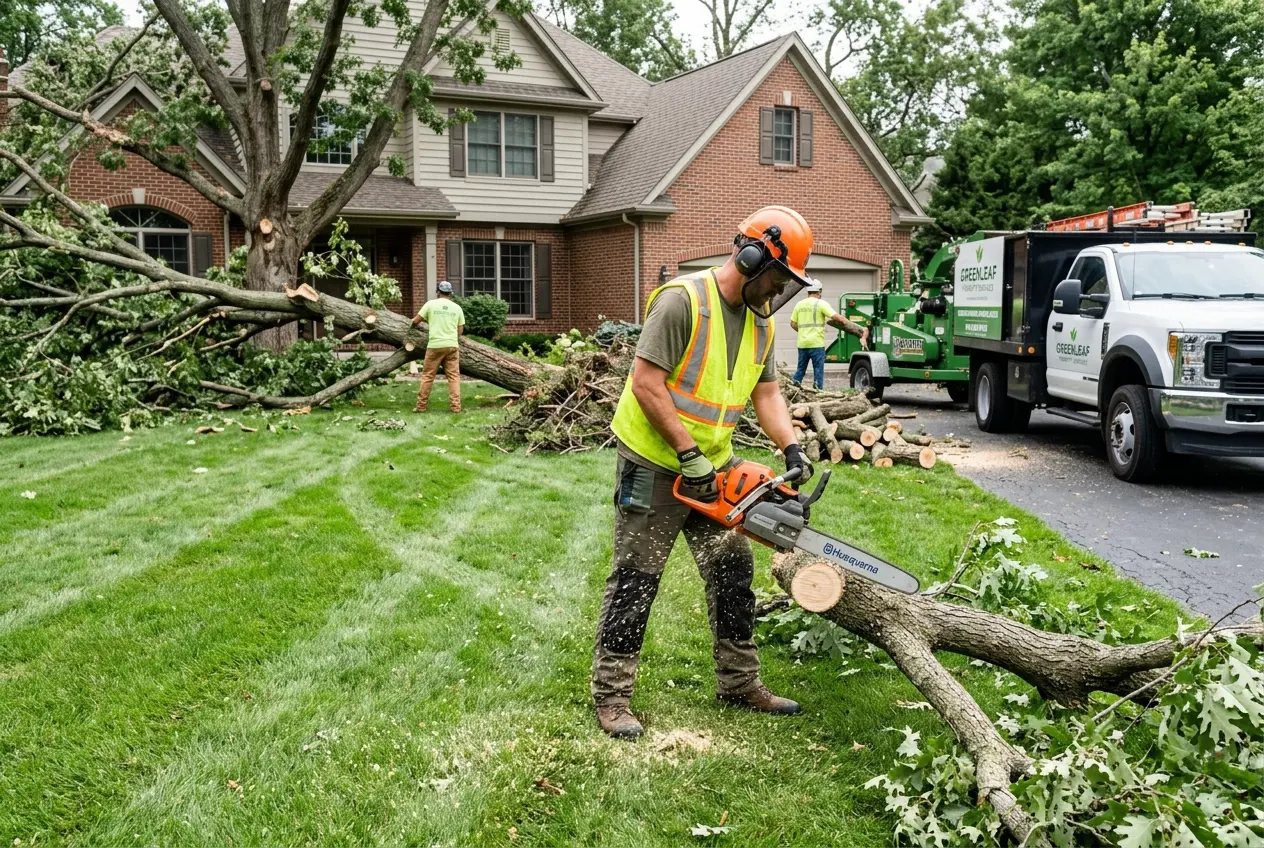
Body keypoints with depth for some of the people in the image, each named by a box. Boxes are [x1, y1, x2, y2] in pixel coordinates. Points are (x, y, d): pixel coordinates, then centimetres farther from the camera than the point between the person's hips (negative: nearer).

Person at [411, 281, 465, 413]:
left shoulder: (430, 304, 0)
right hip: (452, 346, 1)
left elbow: (415, 321, 6)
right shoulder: (457, 307, 7)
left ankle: (421, 406, 9)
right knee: (454, 376, 5)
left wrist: (413, 323, 29)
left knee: (427, 376, 7)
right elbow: (460, 331, 9)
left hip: (435, 346, -1)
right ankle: (456, 406, 0)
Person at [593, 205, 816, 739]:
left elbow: (766, 394, 6)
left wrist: (791, 449, -10)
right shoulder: (682, 300, -20)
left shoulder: (761, 320, 5)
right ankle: (611, 696, 10)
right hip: (654, 465, -8)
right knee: (635, 580, -1)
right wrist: (688, 454, -23)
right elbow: (647, 385, -23)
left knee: (733, 573, 11)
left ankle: (739, 683, 26)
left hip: (713, 468, 8)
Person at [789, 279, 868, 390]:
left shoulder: (799, 304, 10)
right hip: (816, 343, -5)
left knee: (800, 369, 13)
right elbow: (836, 317, -10)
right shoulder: (821, 304, -5)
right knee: (818, 370, 1)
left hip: (802, 343, 5)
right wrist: (852, 325, 0)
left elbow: (793, 324, 11)